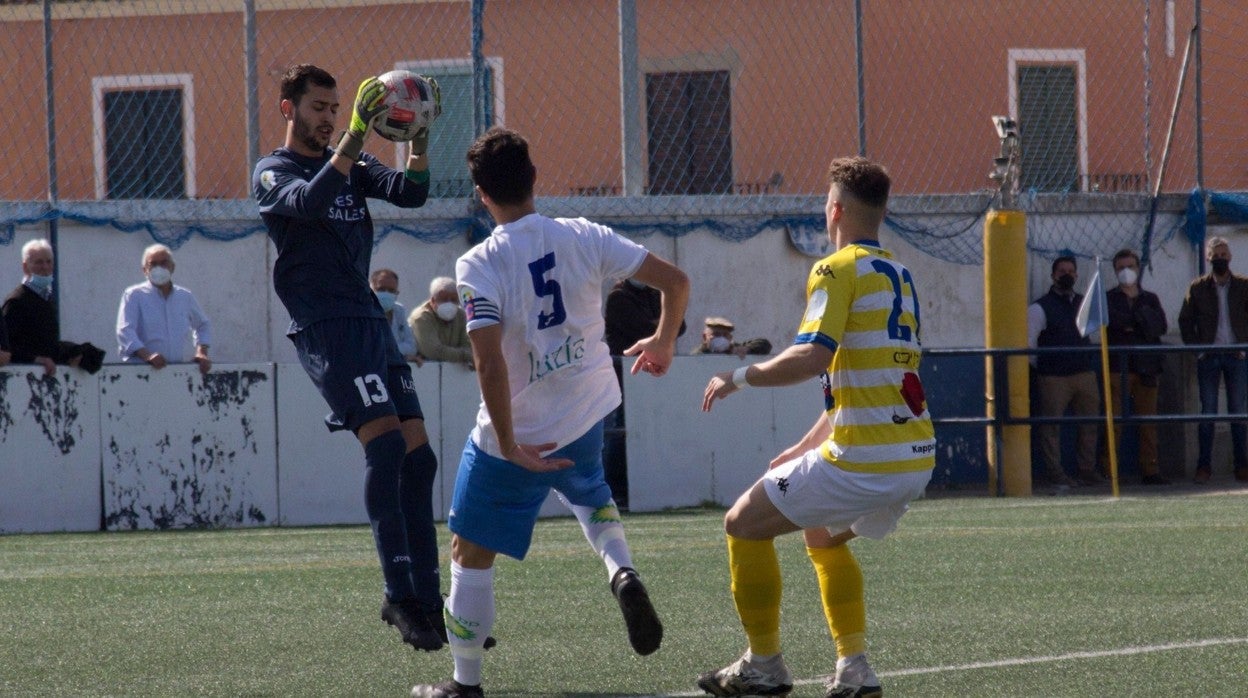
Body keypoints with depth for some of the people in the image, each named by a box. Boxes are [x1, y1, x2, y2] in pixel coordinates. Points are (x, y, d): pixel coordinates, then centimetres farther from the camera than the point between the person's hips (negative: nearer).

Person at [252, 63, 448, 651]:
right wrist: (355, 135, -28)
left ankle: (426, 601, 5)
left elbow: (410, 192, 4)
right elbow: (310, 201, -21)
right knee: (385, 441, -20)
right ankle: (398, 592, -22)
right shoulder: (272, 173, 2)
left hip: (371, 322, 7)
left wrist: (418, 137, -12)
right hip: (324, 328, -7)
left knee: (417, 455, 1)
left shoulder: (352, 164, 19)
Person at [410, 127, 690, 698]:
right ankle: (622, 572, 6)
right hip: (588, 415, 5)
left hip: (516, 433, -5)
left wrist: (510, 447, -20)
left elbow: (490, 362, -27)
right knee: (589, 494, 36)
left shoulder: (478, 266, -18)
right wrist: (663, 344, 15)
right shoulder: (583, 237, -7)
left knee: (470, 551, 12)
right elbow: (675, 281, -4)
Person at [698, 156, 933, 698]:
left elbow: (812, 357, -22)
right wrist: (806, 447, 30)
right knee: (823, 536, 31)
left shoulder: (838, 269, -8)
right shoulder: (899, 275, 18)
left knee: (745, 525, 7)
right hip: (917, 458, 8)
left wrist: (740, 378, -7)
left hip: (864, 459, -8)